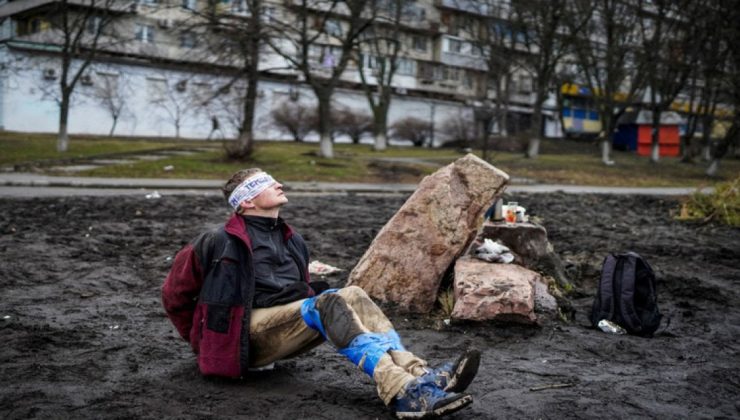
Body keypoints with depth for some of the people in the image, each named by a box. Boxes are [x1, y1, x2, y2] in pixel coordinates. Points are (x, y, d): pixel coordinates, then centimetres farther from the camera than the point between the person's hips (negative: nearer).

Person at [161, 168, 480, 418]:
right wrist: (201, 339, 12)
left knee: (352, 296, -21)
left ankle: (419, 376, -40)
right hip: (250, 334, -6)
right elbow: (175, 295, 8)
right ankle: (404, 393, -50)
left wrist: (304, 326, 14)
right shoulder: (219, 243, -1)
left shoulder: (293, 242, 19)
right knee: (330, 303, -31)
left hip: (290, 326, 6)